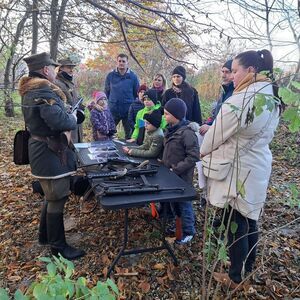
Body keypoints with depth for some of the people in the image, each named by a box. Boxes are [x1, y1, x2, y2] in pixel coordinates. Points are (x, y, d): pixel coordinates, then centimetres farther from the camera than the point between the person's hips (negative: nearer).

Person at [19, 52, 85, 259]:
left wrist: (67, 115, 8)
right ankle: (58, 247, 17)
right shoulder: (44, 93, -21)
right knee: (57, 200, 2)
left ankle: (45, 235, 39)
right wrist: (73, 119, -11)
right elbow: (60, 121, -32)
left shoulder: (29, 91, 12)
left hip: (41, 150, 10)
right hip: (51, 154, -10)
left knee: (52, 196, 23)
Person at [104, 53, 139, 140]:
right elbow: (106, 92, 12)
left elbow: (137, 93, 7)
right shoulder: (110, 76, 4)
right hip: (113, 110, 1)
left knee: (129, 134, 10)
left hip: (128, 110, 0)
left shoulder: (133, 76, 1)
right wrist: (107, 104, 8)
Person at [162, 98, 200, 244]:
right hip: (171, 173, 8)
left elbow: (193, 157, -24)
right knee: (174, 200, 20)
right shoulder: (171, 129, 5)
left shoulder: (187, 132, -22)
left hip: (181, 176, -8)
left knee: (183, 202, 7)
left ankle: (189, 231, 26)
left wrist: (176, 169, -22)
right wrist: (165, 161, 7)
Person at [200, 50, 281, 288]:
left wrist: (203, 151, 7)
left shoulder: (240, 100, -23)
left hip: (237, 172, -8)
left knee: (235, 225, 8)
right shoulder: (272, 99, 5)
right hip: (258, 169, 9)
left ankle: (236, 277, 27)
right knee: (250, 221, 22)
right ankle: (248, 266, 43)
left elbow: (217, 133, -14)